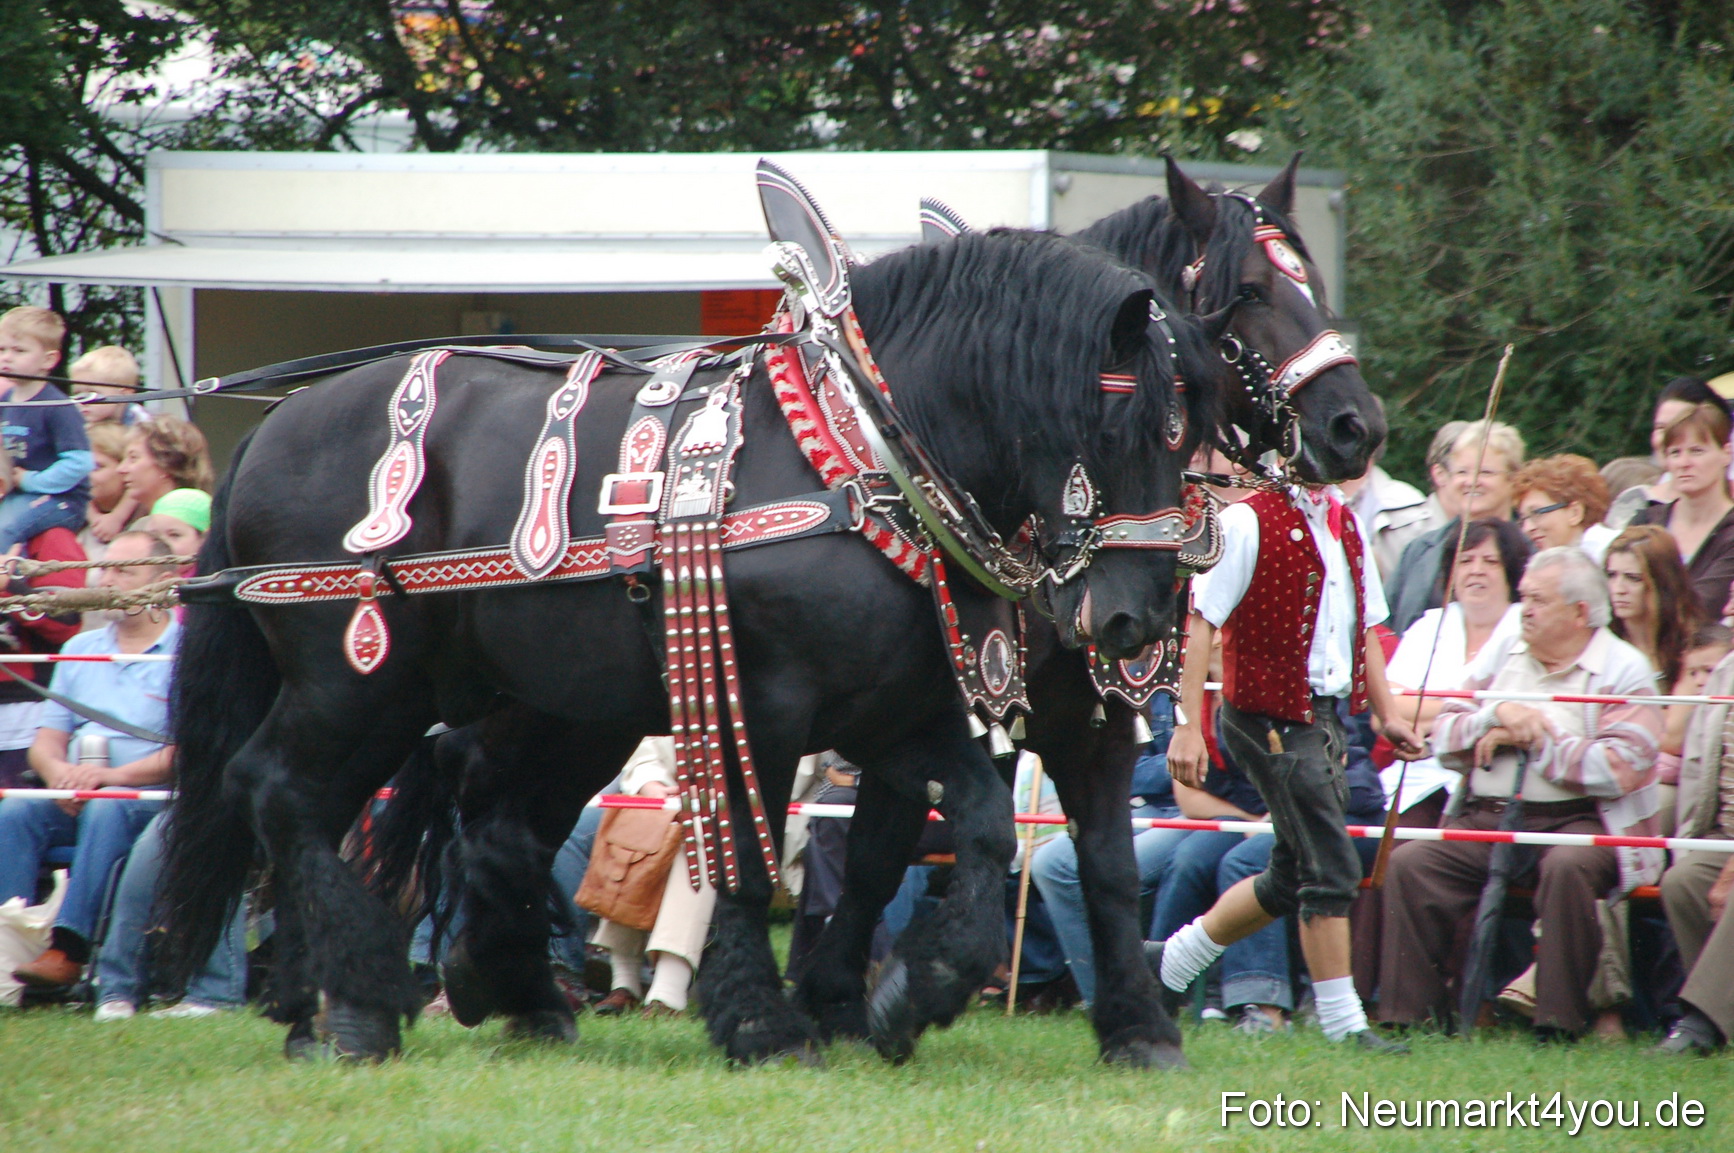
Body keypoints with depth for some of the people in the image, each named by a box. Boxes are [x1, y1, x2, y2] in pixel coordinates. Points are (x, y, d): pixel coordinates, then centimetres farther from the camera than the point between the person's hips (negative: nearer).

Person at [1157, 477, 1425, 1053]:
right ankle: (1342, 1021, -4)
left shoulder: (1343, 524, 13)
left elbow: (1364, 630, 22)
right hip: (1272, 718, -8)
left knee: (1292, 877, 14)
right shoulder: (1249, 523, -11)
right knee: (1331, 866, -10)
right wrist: (1187, 725, -19)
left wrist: (1387, 714, 14)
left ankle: (1176, 958, 29)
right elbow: (1201, 623, -14)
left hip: (1327, 714, 9)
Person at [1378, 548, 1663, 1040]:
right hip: (1485, 817, 5)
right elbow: (1444, 741, 12)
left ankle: (1559, 1022, -30)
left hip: (1574, 818, -5)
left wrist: (1534, 740, -7)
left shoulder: (1624, 671, 3)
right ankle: (1408, 1014, -16)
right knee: (1408, 863, -19)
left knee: (1568, 867, -38)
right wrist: (1498, 714, -7)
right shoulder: (1499, 657, 20)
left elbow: (1620, 769, -12)